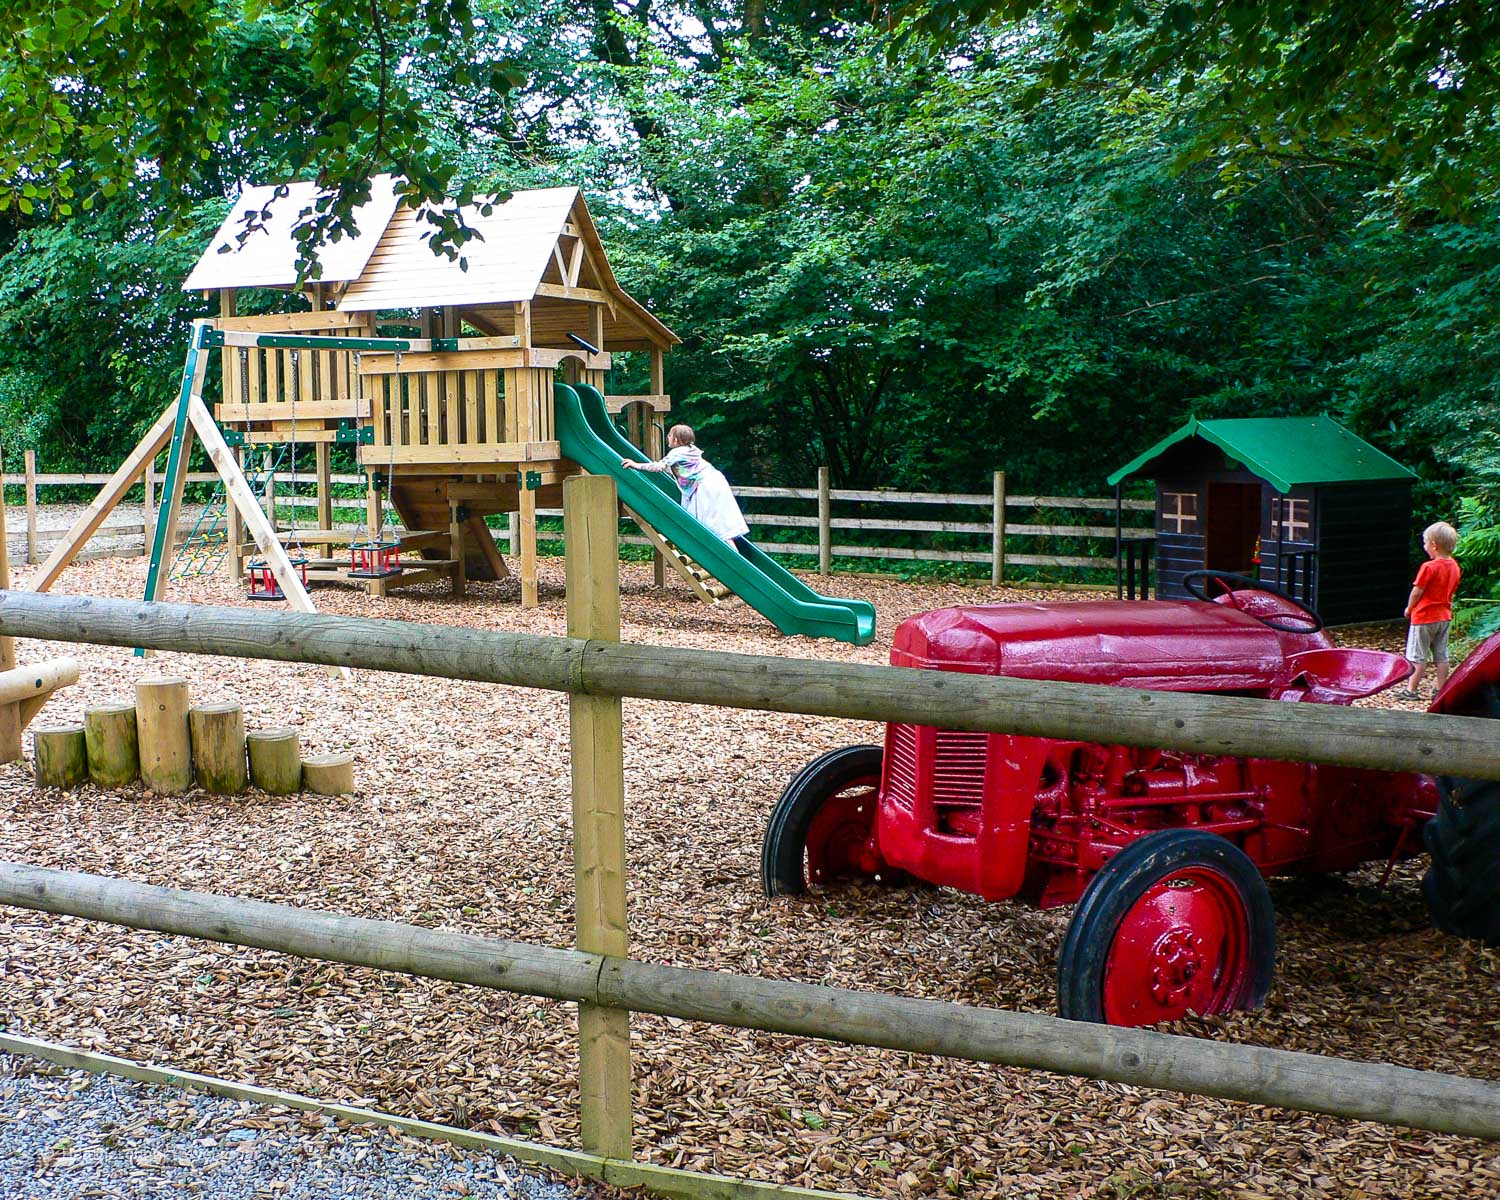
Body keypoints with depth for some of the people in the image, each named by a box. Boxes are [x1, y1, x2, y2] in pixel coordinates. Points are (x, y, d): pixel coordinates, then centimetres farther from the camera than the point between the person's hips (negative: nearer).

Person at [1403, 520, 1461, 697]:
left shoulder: (1429, 567, -20)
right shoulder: (1454, 567, 3)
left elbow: (1417, 592, -15)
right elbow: (1451, 592, 11)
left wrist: (1409, 608, 0)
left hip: (1424, 616, -7)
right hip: (1444, 616, 7)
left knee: (1417, 656, 0)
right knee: (1441, 656, 12)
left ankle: (1411, 690, 3)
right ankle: (1441, 690, 16)